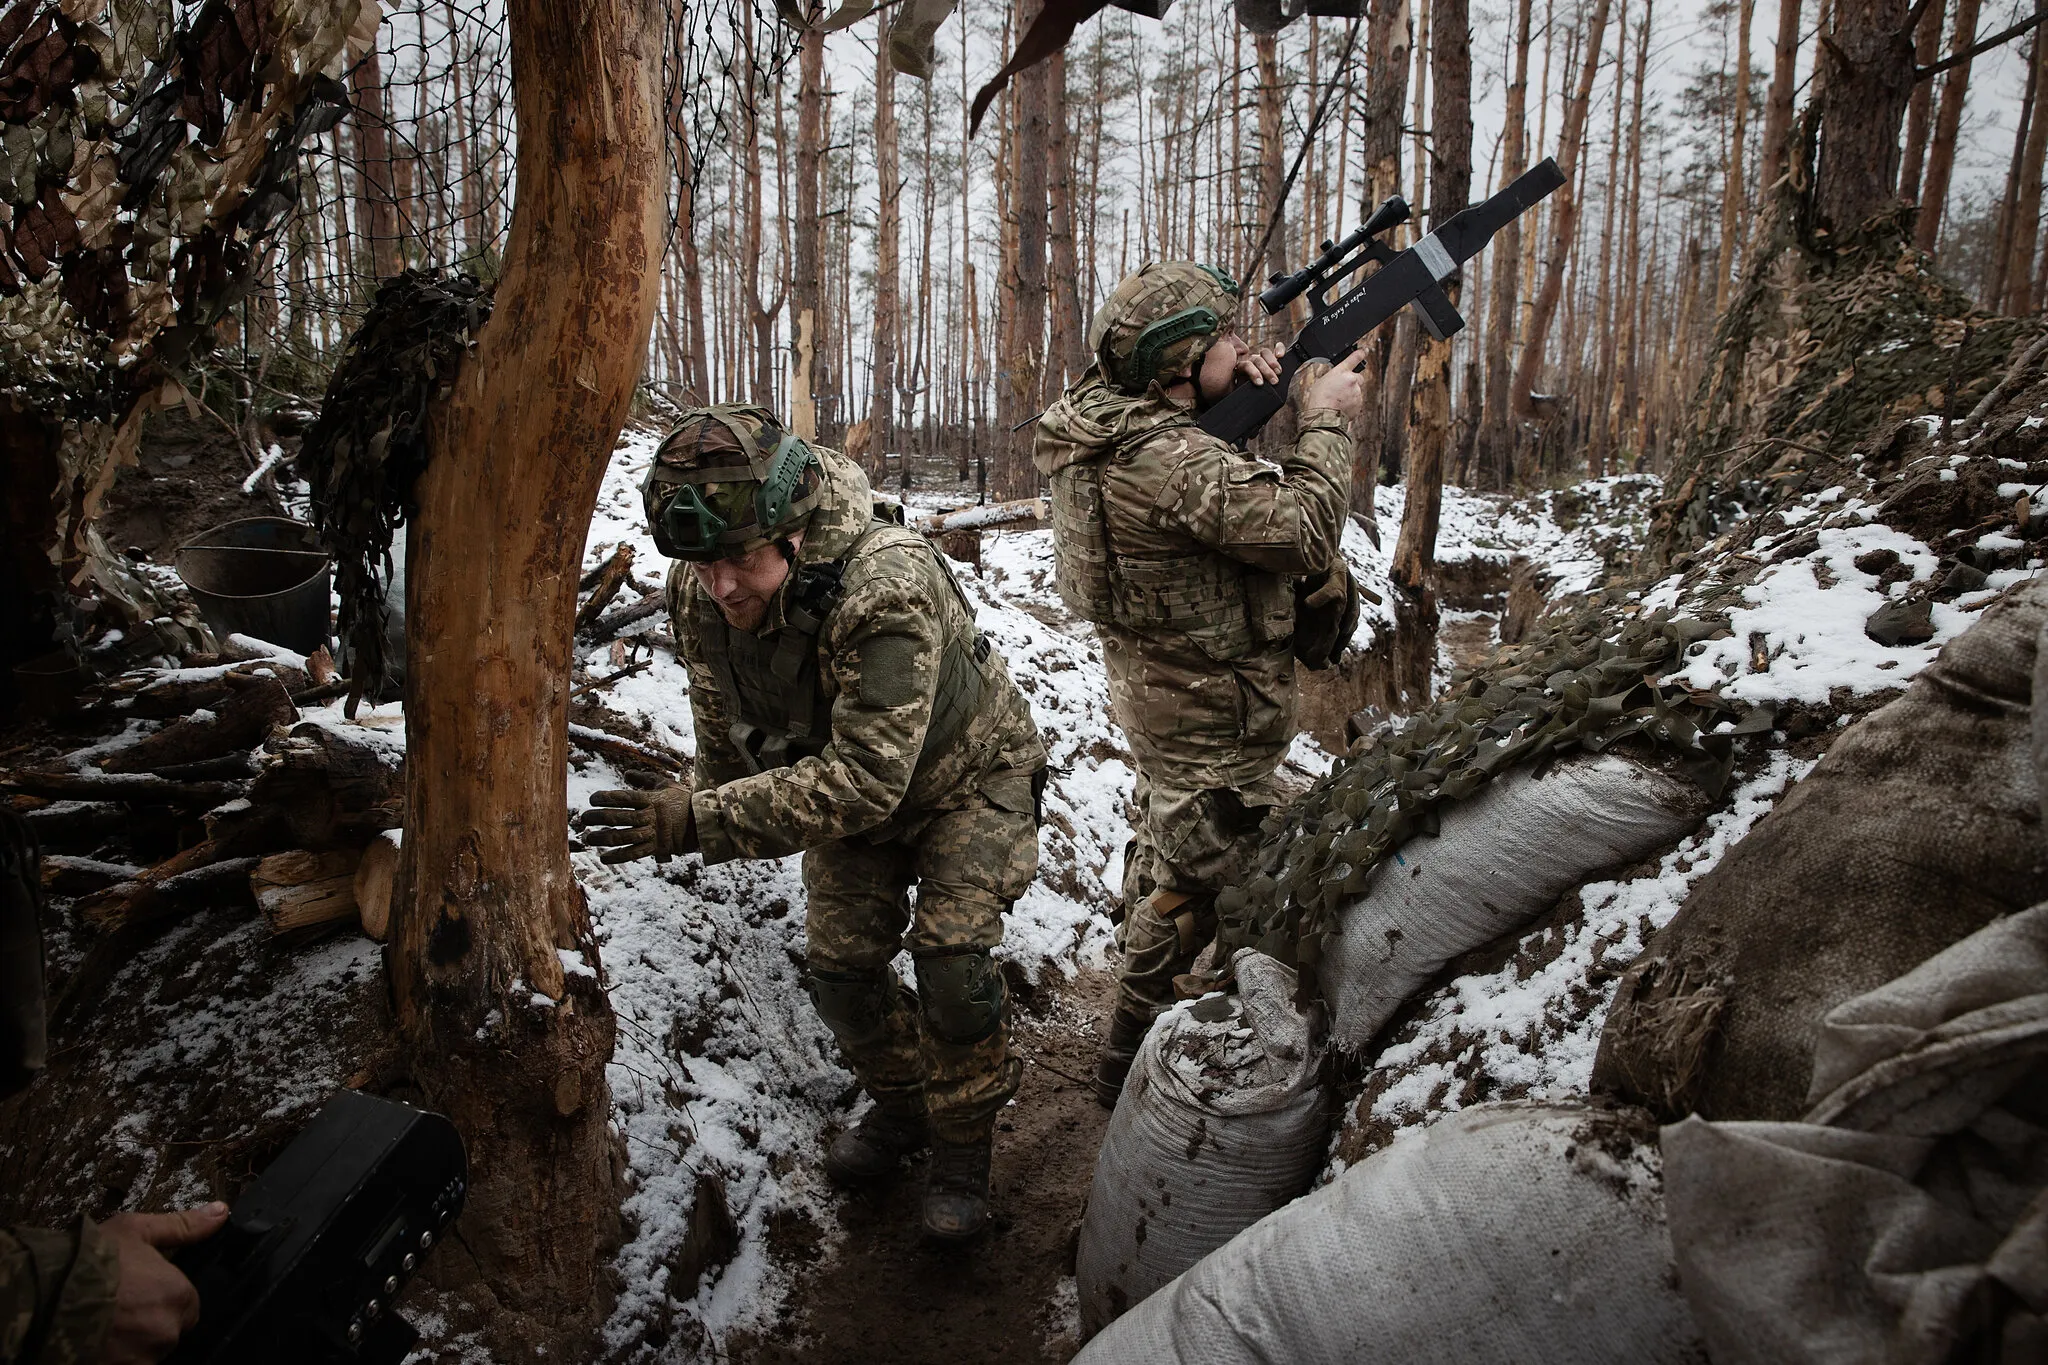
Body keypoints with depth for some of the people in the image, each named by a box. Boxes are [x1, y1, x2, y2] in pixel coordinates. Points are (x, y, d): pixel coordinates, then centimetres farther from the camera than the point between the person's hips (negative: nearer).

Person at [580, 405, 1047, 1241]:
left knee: (949, 958, -14)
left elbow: (863, 780, -45)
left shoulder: (888, 590, -43)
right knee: (839, 963, 4)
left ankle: (961, 1145, 11)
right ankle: (898, 1105, 31)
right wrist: (717, 815, 10)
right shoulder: (699, 593, -22)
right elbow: (722, 729, -2)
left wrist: (703, 823, -48)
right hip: (848, 780, 6)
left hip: (964, 774, -5)